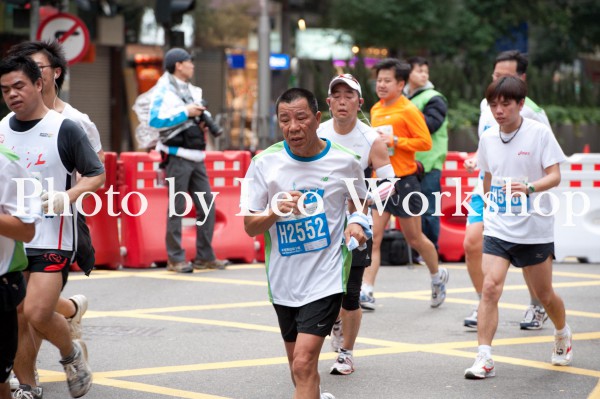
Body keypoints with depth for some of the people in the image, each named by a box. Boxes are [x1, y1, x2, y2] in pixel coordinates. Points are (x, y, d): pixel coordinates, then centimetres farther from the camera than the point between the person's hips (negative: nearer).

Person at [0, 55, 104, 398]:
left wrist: (67, 196, -21)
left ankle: (72, 354, 14)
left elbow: (97, 175, -5)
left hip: (52, 238, -5)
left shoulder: (64, 129, -8)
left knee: (37, 313, -16)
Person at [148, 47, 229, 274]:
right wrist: (185, 113, -17)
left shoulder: (192, 91, 18)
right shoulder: (164, 90, -7)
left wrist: (203, 124, 6)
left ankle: (205, 257, 14)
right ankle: (175, 259, 1)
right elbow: (154, 120, -19)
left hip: (196, 158, 8)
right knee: (177, 209, -5)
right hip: (177, 157, -8)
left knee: (207, 206, 7)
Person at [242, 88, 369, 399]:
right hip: (283, 279, 3)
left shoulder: (344, 161, -6)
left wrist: (357, 222, -7)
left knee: (304, 364, -16)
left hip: (326, 278, -3)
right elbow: (250, 227, -1)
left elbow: (360, 201, 15)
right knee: (298, 363, 18)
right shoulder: (264, 163, -5)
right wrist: (276, 211, -20)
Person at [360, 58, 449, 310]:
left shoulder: (408, 110, -11)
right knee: (373, 237, -6)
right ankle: (366, 292, -10)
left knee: (415, 239, 9)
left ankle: (438, 276, 34)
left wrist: (394, 141, -21)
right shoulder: (375, 110, 9)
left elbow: (426, 142, -15)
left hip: (403, 182, -5)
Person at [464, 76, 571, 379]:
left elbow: (554, 176, -14)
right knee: (490, 287, -15)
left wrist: (529, 188, -31)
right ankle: (484, 359, -15)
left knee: (544, 294, 11)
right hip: (498, 228, 2)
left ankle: (562, 335, 42)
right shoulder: (488, 139, 4)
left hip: (535, 230, -2)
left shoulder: (540, 133, -9)